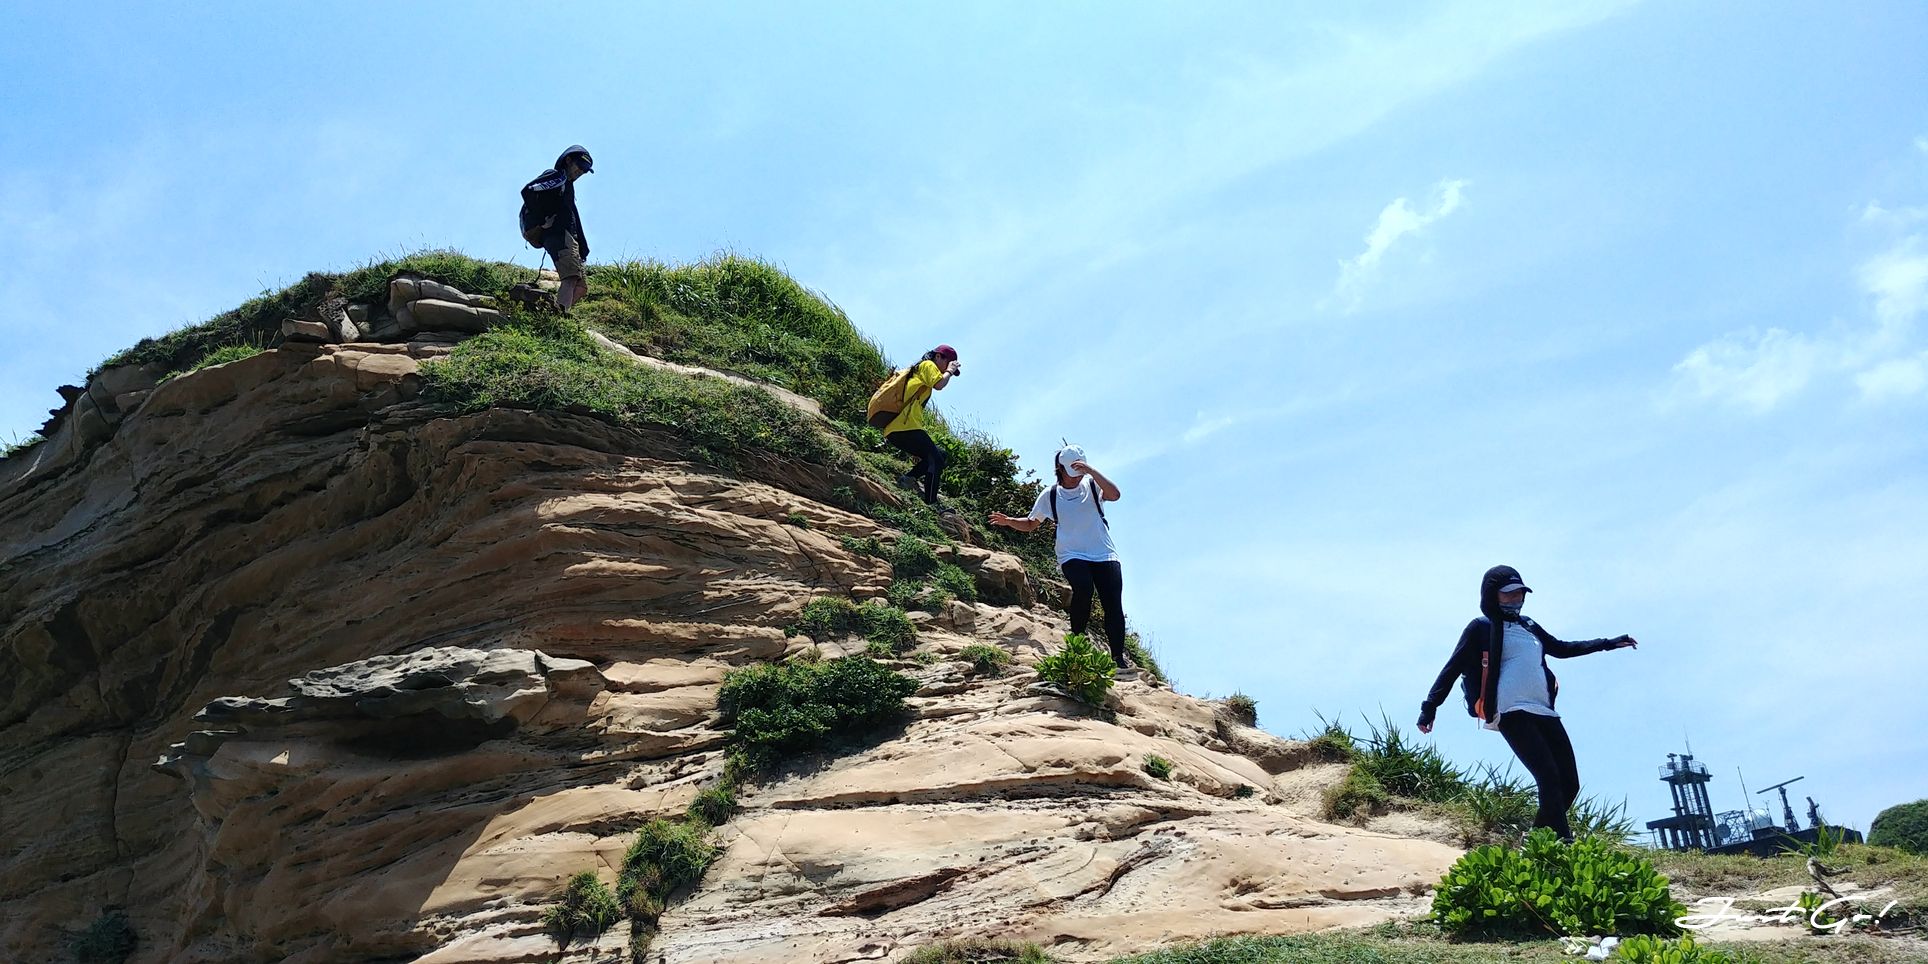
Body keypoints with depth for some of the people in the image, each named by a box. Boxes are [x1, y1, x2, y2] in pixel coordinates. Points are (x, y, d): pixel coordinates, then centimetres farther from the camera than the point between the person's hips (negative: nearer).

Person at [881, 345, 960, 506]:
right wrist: (949, 371, 7)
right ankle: (931, 503, -18)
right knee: (937, 460, -9)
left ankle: (908, 477, -2)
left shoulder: (915, 372, 33)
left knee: (939, 455, 15)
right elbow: (939, 384, -15)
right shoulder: (927, 365, 6)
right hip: (906, 427, -9)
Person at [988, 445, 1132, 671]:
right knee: (1083, 588, -31)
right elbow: (1030, 524, 17)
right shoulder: (1050, 496, 6)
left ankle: (1119, 658, 3)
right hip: (1072, 556, -1)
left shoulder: (1092, 485, 3)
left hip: (1105, 555, 1)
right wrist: (1008, 521, -2)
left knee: (1114, 605, -8)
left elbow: (1114, 495, -18)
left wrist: (1090, 470, -23)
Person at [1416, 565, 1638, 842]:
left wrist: (1608, 644, 38)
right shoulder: (1481, 627, 6)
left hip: (1544, 712, 7)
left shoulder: (1528, 626, 26)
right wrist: (1430, 707, -7)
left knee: (1569, 783, -1)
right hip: (1512, 713, -7)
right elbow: (1453, 668, 2)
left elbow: (1562, 649, 39)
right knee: (1550, 778, -21)